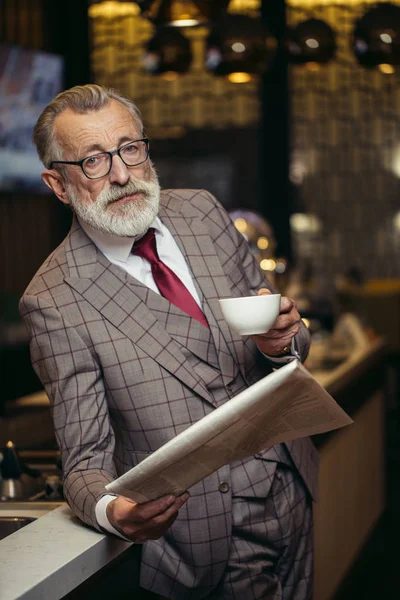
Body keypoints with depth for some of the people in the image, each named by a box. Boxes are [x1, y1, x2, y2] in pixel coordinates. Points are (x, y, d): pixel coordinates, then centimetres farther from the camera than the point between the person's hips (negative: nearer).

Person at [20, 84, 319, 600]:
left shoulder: (201, 212, -1)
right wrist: (112, 511, -38)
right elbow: (86, 460, -15)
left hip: (292, 497, 6)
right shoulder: (54, 301, -17)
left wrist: (283, 340, -17)